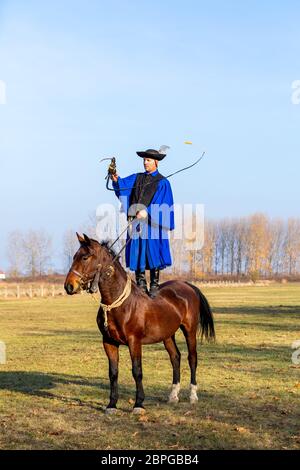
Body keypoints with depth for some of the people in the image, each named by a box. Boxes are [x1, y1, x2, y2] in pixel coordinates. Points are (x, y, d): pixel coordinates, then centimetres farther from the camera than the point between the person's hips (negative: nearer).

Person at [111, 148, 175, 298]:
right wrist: (116, 180, -21)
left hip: (151, 222, -5)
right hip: (135, 222, 5)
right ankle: (141, 288, 10)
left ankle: (154, 287, 2)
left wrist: (147, 212, -25)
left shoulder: (162, 182, 2)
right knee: (137, 255, 4)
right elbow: (123, 185, 1)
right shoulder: (137, 178, 17)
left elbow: (159, 203, -10)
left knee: (152, 255, -4)